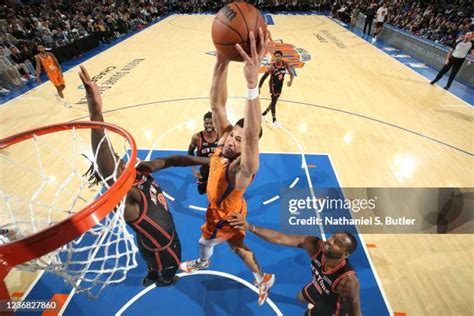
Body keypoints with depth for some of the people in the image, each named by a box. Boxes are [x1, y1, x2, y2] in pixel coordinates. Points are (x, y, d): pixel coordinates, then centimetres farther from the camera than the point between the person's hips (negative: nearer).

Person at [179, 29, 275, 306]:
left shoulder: (242, 168, -42)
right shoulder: (224, 139, -23)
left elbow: (252, 136, -65)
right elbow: (217, 104, -30)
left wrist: (253, 82, -77)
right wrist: (222, 63, -45)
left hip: (225, 215, -5)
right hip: (223, 209, 6)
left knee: (204, 242, 26)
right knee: (237, 245, 27)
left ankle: (201, 263, 64)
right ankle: (264, 279, 49)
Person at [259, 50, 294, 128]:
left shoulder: (285, 64, -14)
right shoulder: (272, 67, -27)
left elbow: (291, 73, -8)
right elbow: (264, 77, -24)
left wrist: (291, 80, -30)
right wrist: (259, 88, -27)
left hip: (280, 85, 6)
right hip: (273, 85, -6)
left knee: (274, 101, 15)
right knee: (274, 101, -6)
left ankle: (263, 114, 35)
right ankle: (274, 120, 8)